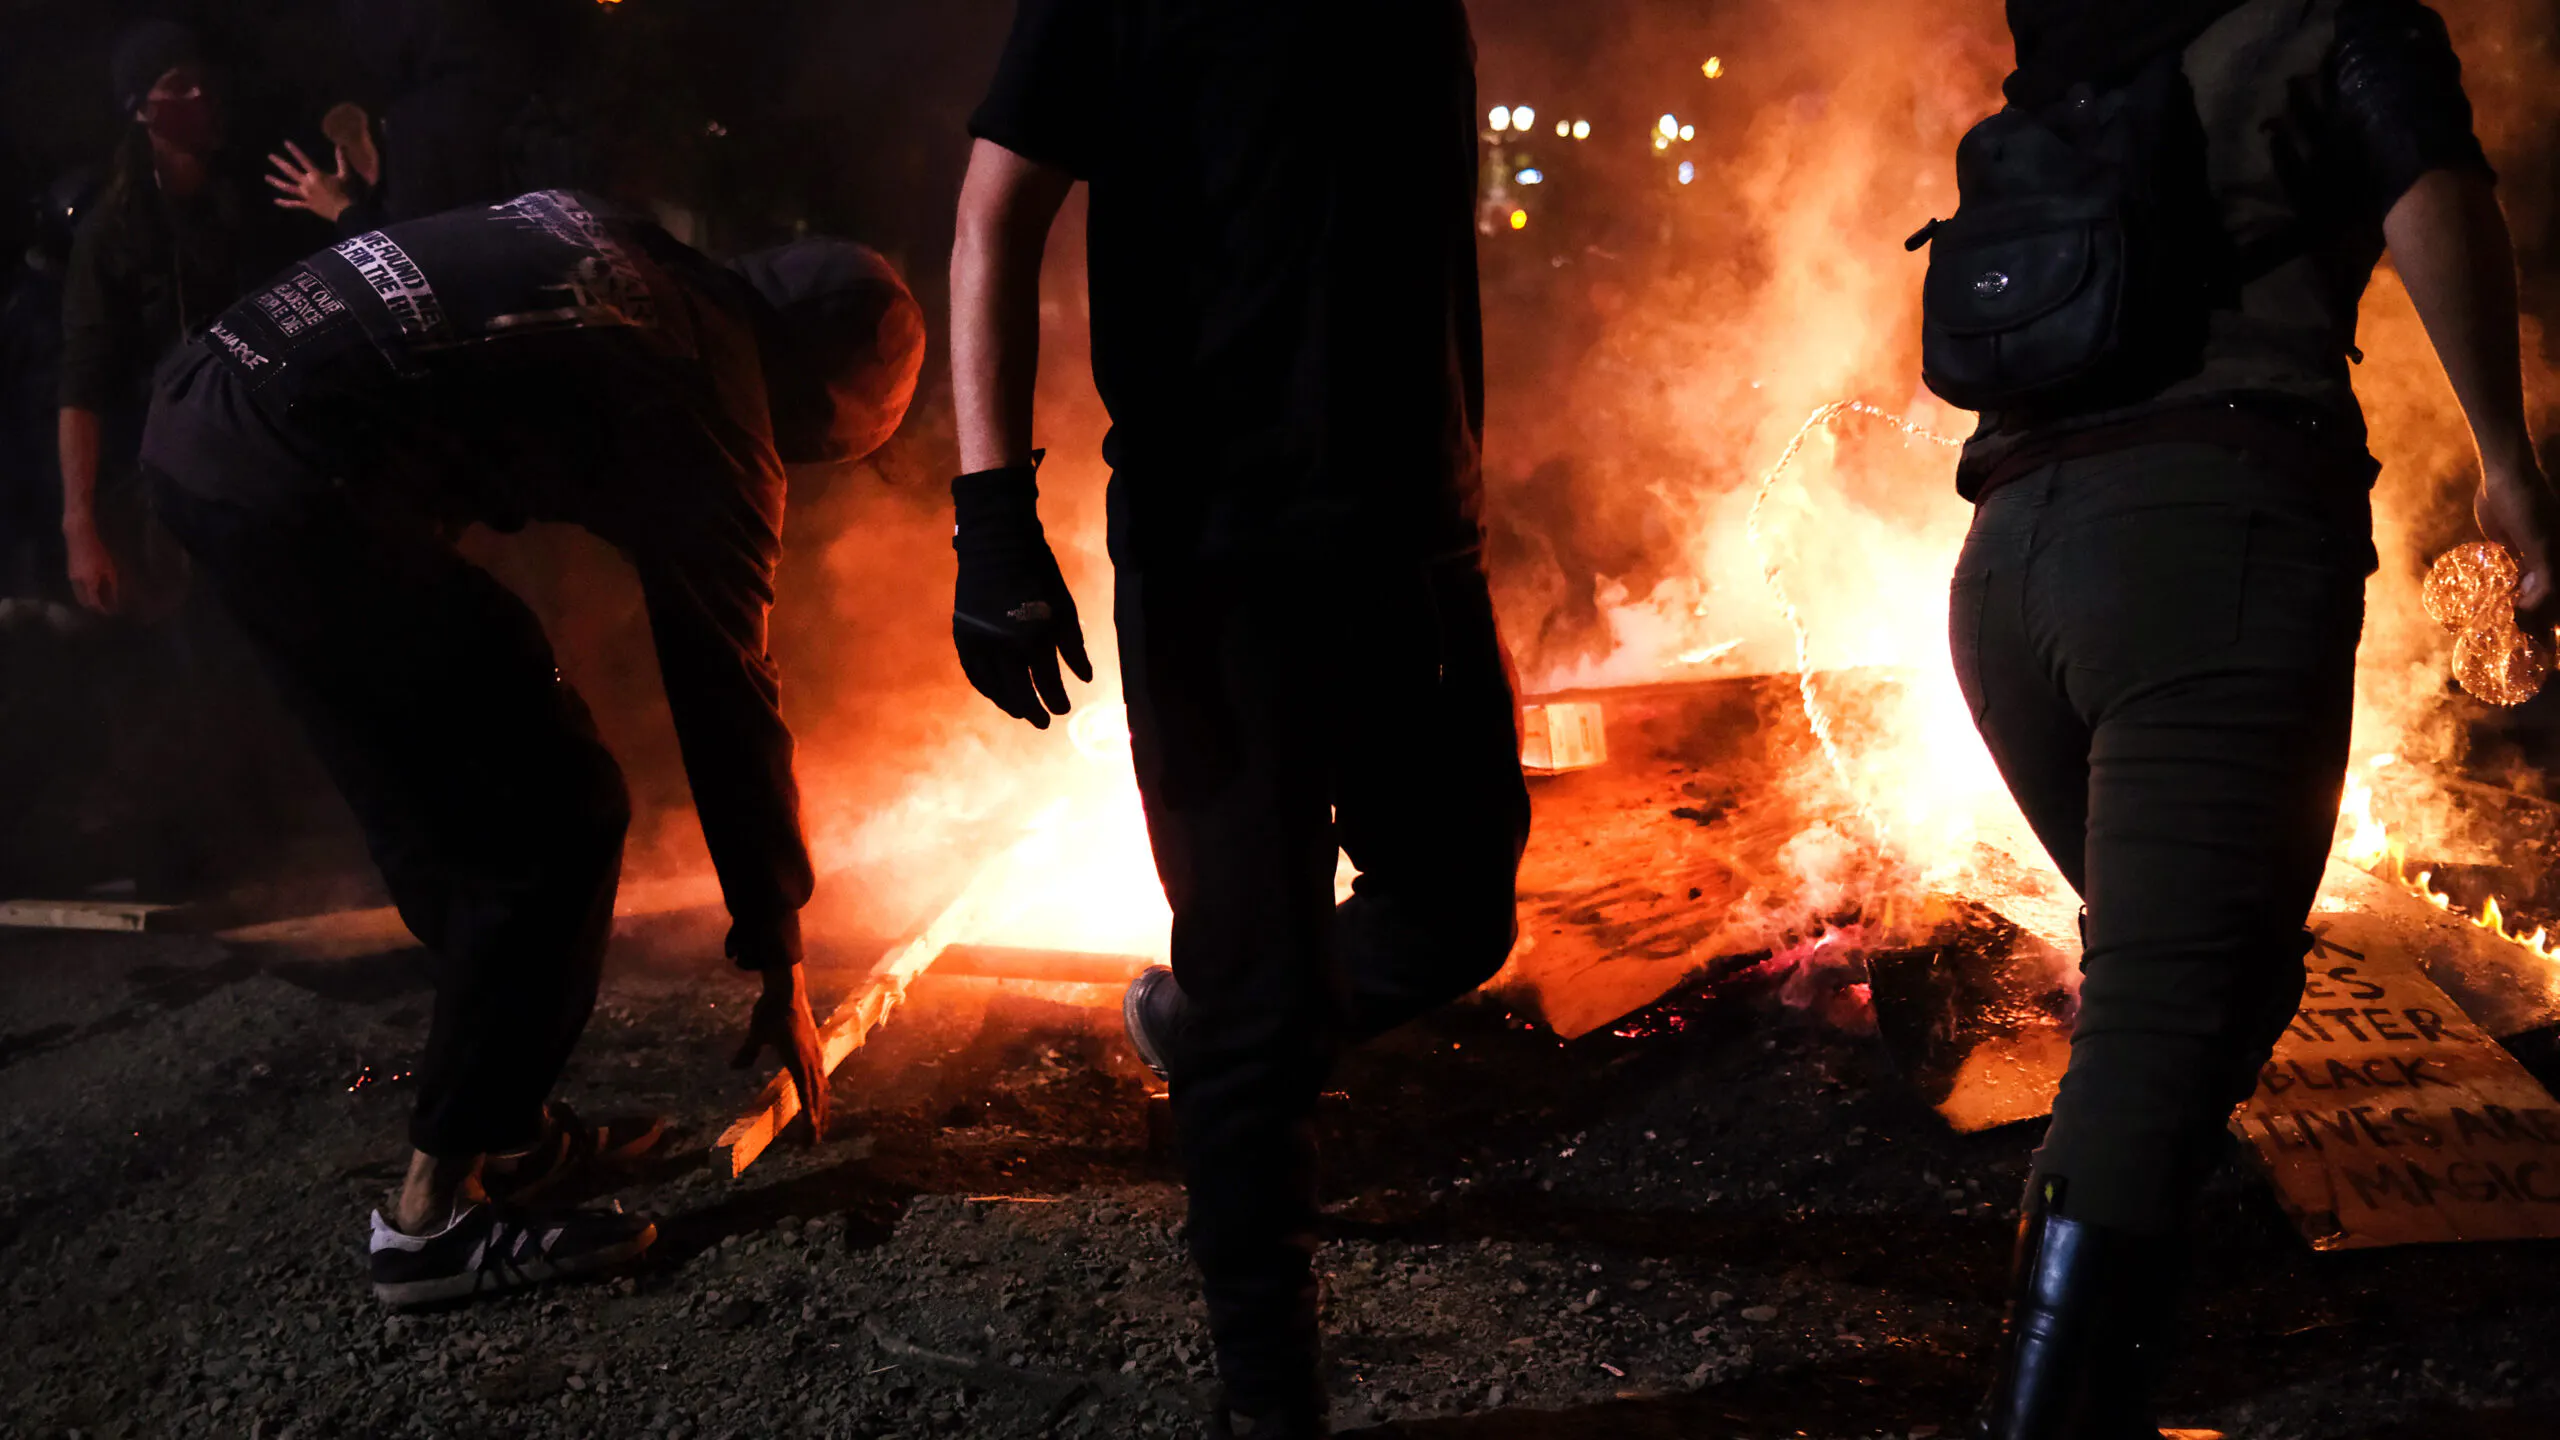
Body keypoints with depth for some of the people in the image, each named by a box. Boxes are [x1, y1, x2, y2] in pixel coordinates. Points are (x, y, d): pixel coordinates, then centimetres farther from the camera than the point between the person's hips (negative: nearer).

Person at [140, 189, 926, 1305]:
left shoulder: (621, 242, 16)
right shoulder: (713, 419, -5)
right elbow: (730, 712, 0)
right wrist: (781, 974, 10)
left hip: (195, 413, 10)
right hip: (299, 487, -10)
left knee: (446, 812, 18)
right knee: (554, 823, -2)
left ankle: (508, 1129, 29)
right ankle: (438, 1208, 4)